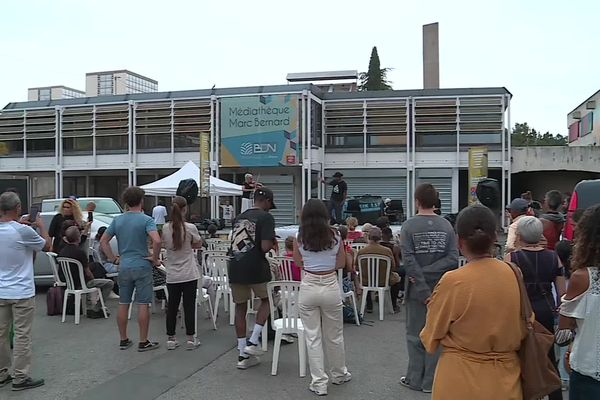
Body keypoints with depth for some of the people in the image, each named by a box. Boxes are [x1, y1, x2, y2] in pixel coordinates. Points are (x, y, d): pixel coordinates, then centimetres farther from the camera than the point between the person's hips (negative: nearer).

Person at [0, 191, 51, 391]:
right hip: (21, 293, -6)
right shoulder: (23, 231, -18)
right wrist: (41, 226, 11)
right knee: (22, 336, 1)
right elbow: (47, 245, -2)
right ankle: (20, 378, 7)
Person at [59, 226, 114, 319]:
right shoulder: (80, 252, -24)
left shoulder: (62, 251, -3)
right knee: (109, 283, 0)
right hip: (79, 285, -9)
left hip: (68, 283, 9)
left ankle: (89, 307, 35)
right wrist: (93, 279, 3)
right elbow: (88, 273, -15)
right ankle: (95, 309, 2)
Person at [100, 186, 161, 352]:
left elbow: (103, 241, 7)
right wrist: (154, 258, -12)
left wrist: (113, 259, 10)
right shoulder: (146, 220, -11)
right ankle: (143, 342, 7)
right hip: (142, 267, -5)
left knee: (123, 304, 12)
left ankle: (123, 340, 22)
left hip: (124, 267, 5)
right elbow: (156, 240, -25)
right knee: (143, 305, 2)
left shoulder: (117, 220, 6)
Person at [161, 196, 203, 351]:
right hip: (189, 274, -3)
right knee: (189, 306, 5)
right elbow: (198, 245, 3)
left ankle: (171, 339, 20)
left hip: (172, 275, 3)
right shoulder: (190, 228, -13)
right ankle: (191, 339, 13)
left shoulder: (165, 229, -6)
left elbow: (164, 245, 9)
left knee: (172, 306, 12)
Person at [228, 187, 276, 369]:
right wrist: (273, 243, 6)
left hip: (235, 268, 6)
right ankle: (253, 341, 10)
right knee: (266, 299, 19)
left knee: (240, 307, 13)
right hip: (255, 268, -5)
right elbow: (265, 247, -17)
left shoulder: (239, 217, 14)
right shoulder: (265, 217, -7)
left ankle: (243, 354, 18)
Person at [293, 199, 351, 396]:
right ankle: (339, 374, 35)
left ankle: (319, 383, 10)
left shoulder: (299, 239, -4)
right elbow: (341, 264, 7)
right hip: (330, 286, 1)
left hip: (308, 287, -1)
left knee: (313, 337, 7)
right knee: (334, 335, 17)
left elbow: (299, 263, 8)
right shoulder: (335, 237, -2)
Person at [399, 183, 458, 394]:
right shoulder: (446, 226, -4)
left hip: (417, 289, -2)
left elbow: (408, 260, -18)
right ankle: (431, 381, 19)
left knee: (415, 335, 11)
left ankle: (415, 379, 21)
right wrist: (429, 272, -11)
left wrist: (424, 290, -16)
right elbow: (452, 259, -12)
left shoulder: (409, 226, -11)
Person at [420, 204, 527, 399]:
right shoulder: (513, 274, -8)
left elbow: (431, 339, -7)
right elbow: (523, 329, 5)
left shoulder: (452, 281, -19)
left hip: (462, 381, -3)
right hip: (505, 377, 4)